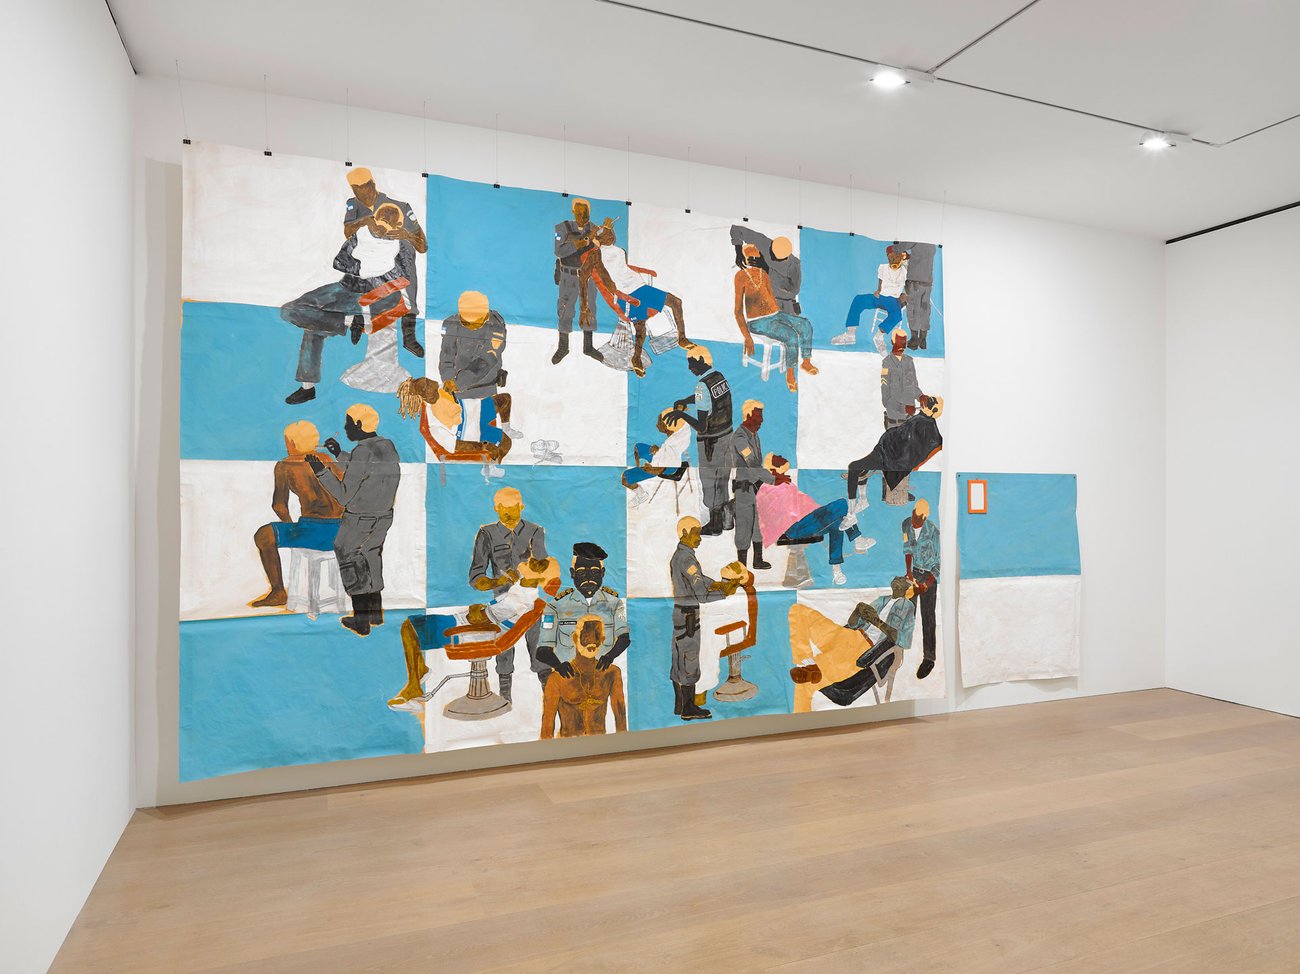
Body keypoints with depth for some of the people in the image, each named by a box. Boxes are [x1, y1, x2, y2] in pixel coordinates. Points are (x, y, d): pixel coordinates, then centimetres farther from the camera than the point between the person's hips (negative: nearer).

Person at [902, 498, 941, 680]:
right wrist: (909, 571, -7)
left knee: (927, 617, -4)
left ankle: (929, 658, 3)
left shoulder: (933, 532, -25)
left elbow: (940, 564, -19)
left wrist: (925, 585, -22)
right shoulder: (906, 524, -10)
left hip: (929, 575, -5)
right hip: (914, 571, 5)